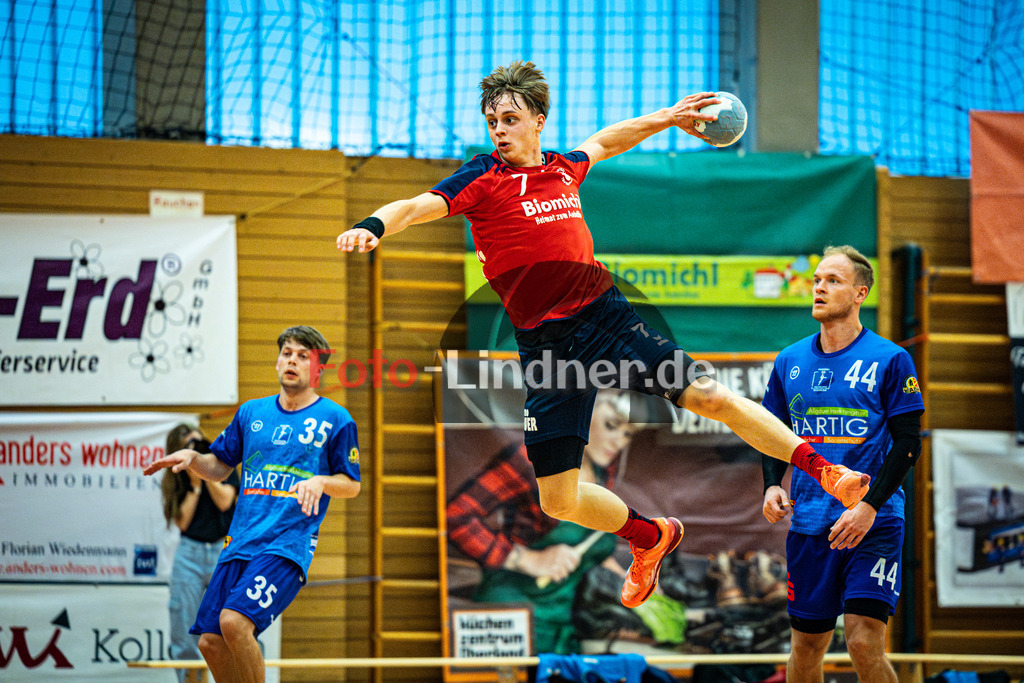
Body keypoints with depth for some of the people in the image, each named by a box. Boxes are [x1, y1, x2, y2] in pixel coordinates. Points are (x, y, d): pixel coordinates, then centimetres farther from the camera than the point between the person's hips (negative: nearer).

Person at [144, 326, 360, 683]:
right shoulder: (252, 412, 16)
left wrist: (320, 481, -14)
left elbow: (352, 485, 6)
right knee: (210, 641, -4)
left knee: (234, 622, -26)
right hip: (240, 542, 6)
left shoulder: (336, 419, 3)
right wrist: (192, 458, 2)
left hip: (288, 545, -6)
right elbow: (220, 468, 22)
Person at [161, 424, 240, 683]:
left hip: (224, 553, -1)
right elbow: (182, 521, -4)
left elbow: (224, 502, -9)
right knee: (185, 627, -1)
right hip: (189, 553, 1)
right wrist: (194, 484, -9)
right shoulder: (174, 481, 6)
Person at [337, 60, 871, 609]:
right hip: (548, 345, -2)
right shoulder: (484, 179, -4)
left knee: (710, 399, -10)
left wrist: (666, 118, 38)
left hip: (607, 314, 2)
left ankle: (823, 469, 6)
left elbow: (605, 141, 33)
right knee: (558, 500, -2)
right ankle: (651, 538, 26)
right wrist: (371, 227, -37)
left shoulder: (563, 168, 10)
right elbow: (415, 207, -18)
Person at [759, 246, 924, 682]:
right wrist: (772, 485, 0)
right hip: (809, 526, 4)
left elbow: (908, 442, -5)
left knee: (864, 643, -16)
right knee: (806, 648, 9)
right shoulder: (790, 361, 10)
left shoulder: (890, 360, -3)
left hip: (873, 523, -4)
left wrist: (870, 506, -15)